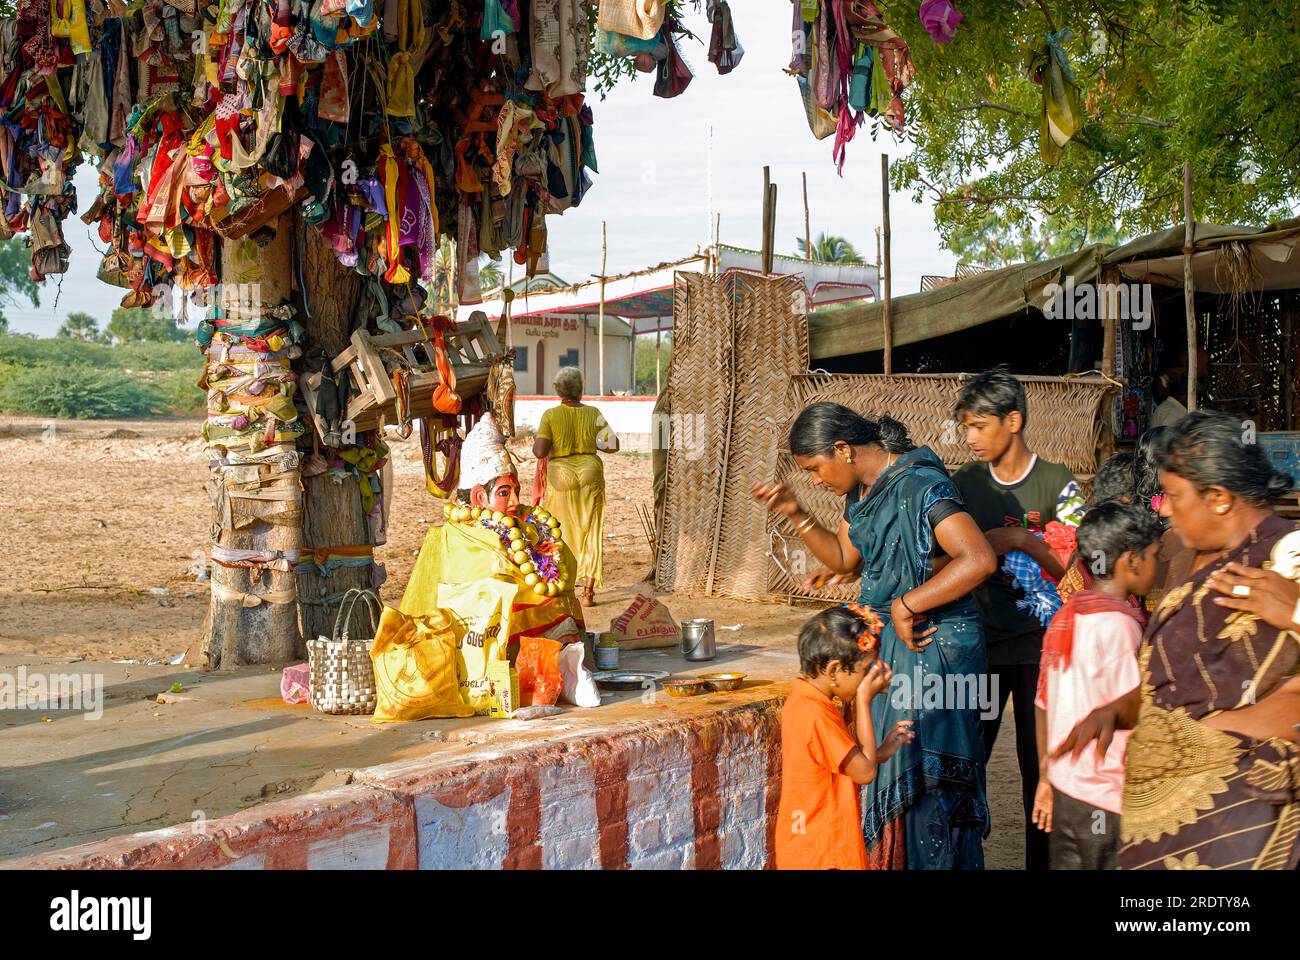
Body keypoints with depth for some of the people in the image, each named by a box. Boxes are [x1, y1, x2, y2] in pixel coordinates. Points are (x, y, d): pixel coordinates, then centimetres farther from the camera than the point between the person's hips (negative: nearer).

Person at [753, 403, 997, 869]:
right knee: (888, 776, 12)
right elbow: (843, 558, 22)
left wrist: (906, 606, -22)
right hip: (887, 645, 9)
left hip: (930, 644, -9)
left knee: (925, 781, -3)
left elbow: (978, 560, -29)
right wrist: (796, 514, 8)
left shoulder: (920, 484, -19)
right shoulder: (862, 490, 9)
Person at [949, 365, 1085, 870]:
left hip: (1038, 646, -3)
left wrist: (1022, 540, -24)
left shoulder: (1057, 484, -6)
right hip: (979, 644, 3)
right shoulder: (965, 483, 4)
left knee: (1041, 767, 4)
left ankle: (1042, 859, 17)